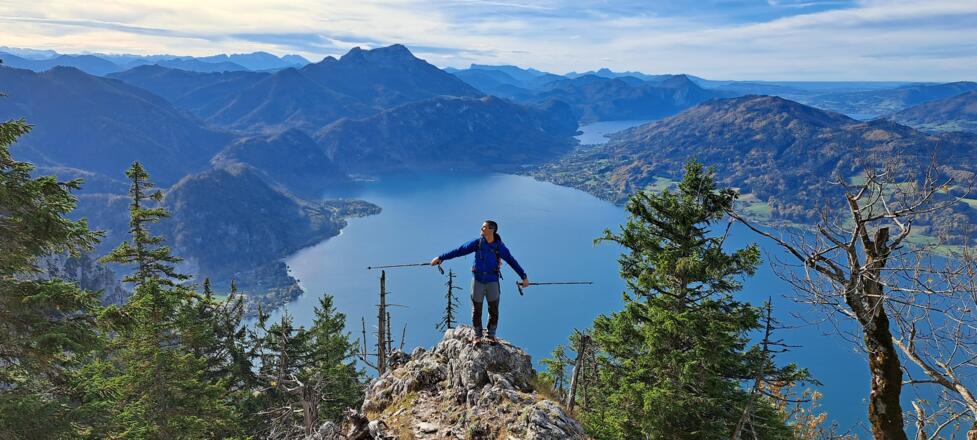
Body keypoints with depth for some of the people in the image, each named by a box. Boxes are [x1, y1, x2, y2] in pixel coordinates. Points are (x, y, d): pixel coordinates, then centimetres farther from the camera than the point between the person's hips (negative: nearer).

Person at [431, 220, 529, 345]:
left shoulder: (499, 246, -6)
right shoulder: (477, 242, -3)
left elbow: (512, 262, -2)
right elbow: (459, 251, 0)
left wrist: (524, 276, -4)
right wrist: (441, 258, -1)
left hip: (492, 282, -1)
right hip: (478, 280, 1)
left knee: (493, 310, 6)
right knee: (476, 310, 8)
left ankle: (491, 335, 24)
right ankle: (477, 335, 24)